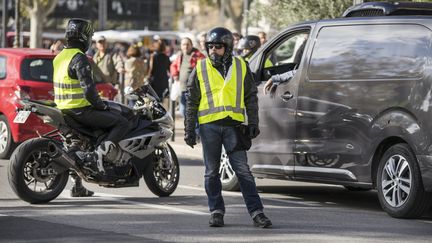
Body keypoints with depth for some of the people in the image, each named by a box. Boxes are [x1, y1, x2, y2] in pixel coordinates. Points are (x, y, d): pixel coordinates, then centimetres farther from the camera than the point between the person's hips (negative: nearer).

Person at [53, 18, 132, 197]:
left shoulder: (59, 57, 11)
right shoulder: (79, 58, -17)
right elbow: (88, 89, -24)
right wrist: (101, 106, -9)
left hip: (63, 109, 9)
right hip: (81, 110, -9)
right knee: (122, 124, -7)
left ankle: (78, 185, 33)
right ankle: (99, 153, -21)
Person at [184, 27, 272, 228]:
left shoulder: (241, 67, 7)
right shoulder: (200, 69, 6)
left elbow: (251, 97, 12)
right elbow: (191, 102, 8)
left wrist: (253, 123, 5)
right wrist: (189, 130, 5)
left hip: (233, 125, -1)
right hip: (209, 125, 1)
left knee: (243, 170, -4)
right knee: (212, 172, 6)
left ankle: (256, 212, -4)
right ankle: (216, 212, 15)